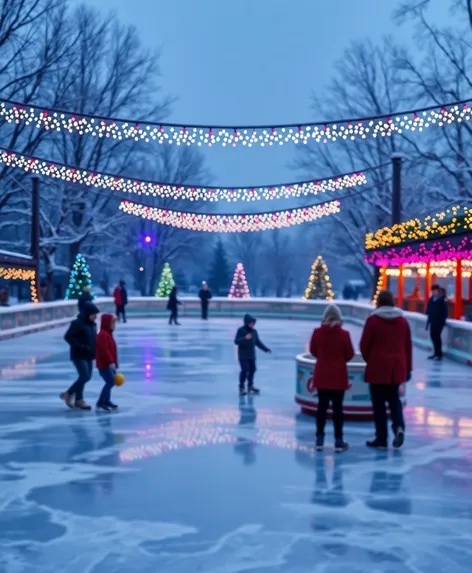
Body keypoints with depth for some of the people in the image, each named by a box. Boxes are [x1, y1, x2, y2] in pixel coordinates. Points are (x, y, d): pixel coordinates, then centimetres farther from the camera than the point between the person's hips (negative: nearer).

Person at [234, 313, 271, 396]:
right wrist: (245, 338, -37)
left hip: (252, 355, 6)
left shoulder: (254, 331, 3)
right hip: (243, 355, -6)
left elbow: (258, 342, 12)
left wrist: (266, 349, 4)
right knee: (245, 370, -13)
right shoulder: (241, 330, -13)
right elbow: (236, 341, -21)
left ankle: (250, 386, 29)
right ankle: (241, 388, 1)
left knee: (252, 370, 10)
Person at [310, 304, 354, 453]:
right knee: (337, 407, 3)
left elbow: (313, 351, 6)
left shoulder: (317, 332, -7)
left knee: (322, 406, 11)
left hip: (322, 375, 2)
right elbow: (350, 355, -5)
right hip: (338, 376, -2)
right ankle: (338, 441, 7)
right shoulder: (344, 334, -13)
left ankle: (319, 440, 13)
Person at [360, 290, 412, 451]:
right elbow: (408, 346, 8)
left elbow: (364, 345, -6)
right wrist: (408, 368, 16)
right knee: (394, 398, 18)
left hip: (378, 367, -4)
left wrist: (369, 360, 14)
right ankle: (399, 427, -6)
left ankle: (381, 439, 8)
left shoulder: (373, 320, -7)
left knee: (379, 403, 5)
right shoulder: (402, 320, 6)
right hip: (397, 367, 4)